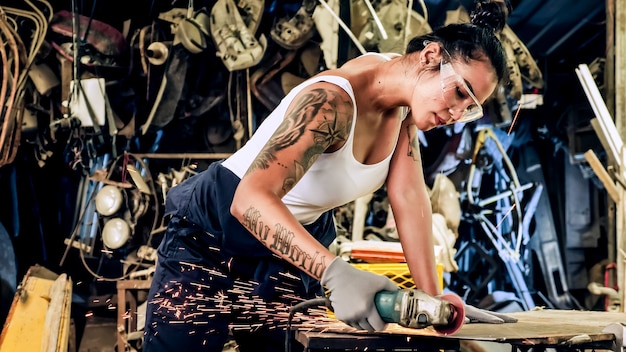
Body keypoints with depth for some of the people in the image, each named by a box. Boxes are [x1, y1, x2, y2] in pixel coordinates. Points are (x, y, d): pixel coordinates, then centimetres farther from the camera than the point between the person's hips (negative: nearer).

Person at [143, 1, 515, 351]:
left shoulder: (405, 96, -8)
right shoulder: (332, 103, -33)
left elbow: (409, 197, -10)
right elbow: (250, 199, -43)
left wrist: (433, 299, -17)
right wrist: (337, 272, -55)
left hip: (294, 246, 7)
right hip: (214, 232, -7)